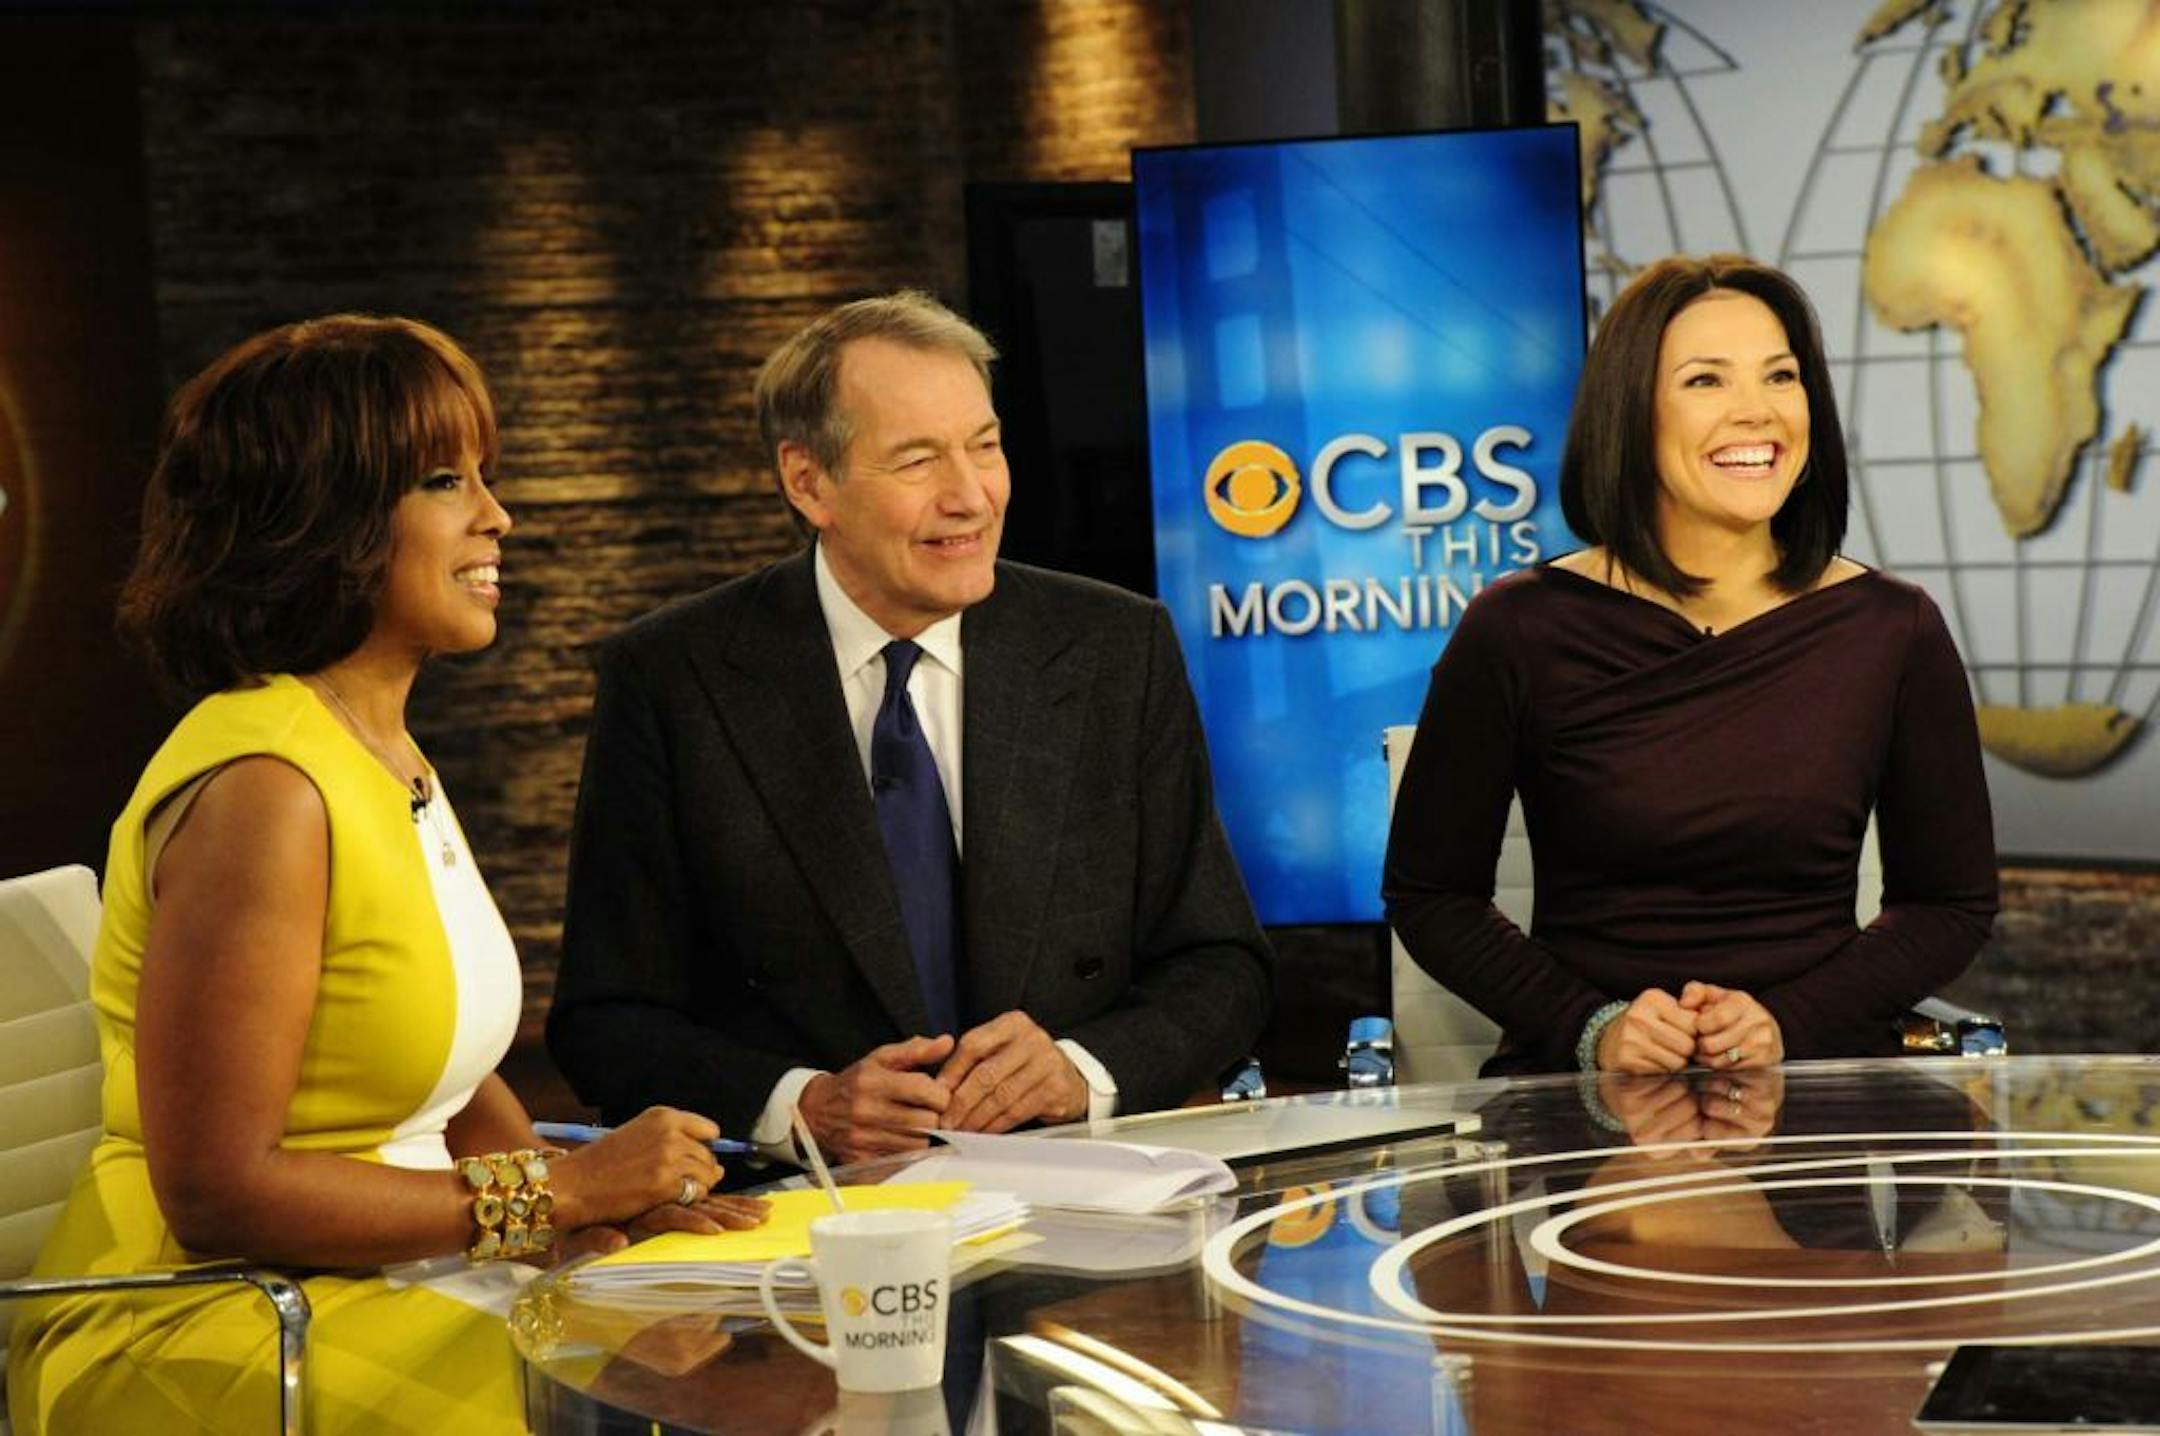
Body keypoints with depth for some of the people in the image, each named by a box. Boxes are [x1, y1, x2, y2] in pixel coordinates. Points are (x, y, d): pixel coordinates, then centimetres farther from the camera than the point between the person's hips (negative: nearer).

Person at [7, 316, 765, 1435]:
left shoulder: (391, 757, 12)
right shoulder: (259, 787, -18)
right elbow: (215, 1191, -20)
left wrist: (599, 1193, -4)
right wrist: (555, 1193, -15)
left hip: (376, 1287, 8)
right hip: (204, 1326, -8)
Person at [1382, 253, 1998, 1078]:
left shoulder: (1893, 631, 5)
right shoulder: (1520, 630, 1)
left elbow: (1951, 902, 12)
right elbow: (1428, 894, 7)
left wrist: (1787, 1023, -4)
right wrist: (1588, 1029, -8)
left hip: (1814, 1075, 1)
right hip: (1582, 1091, -1)